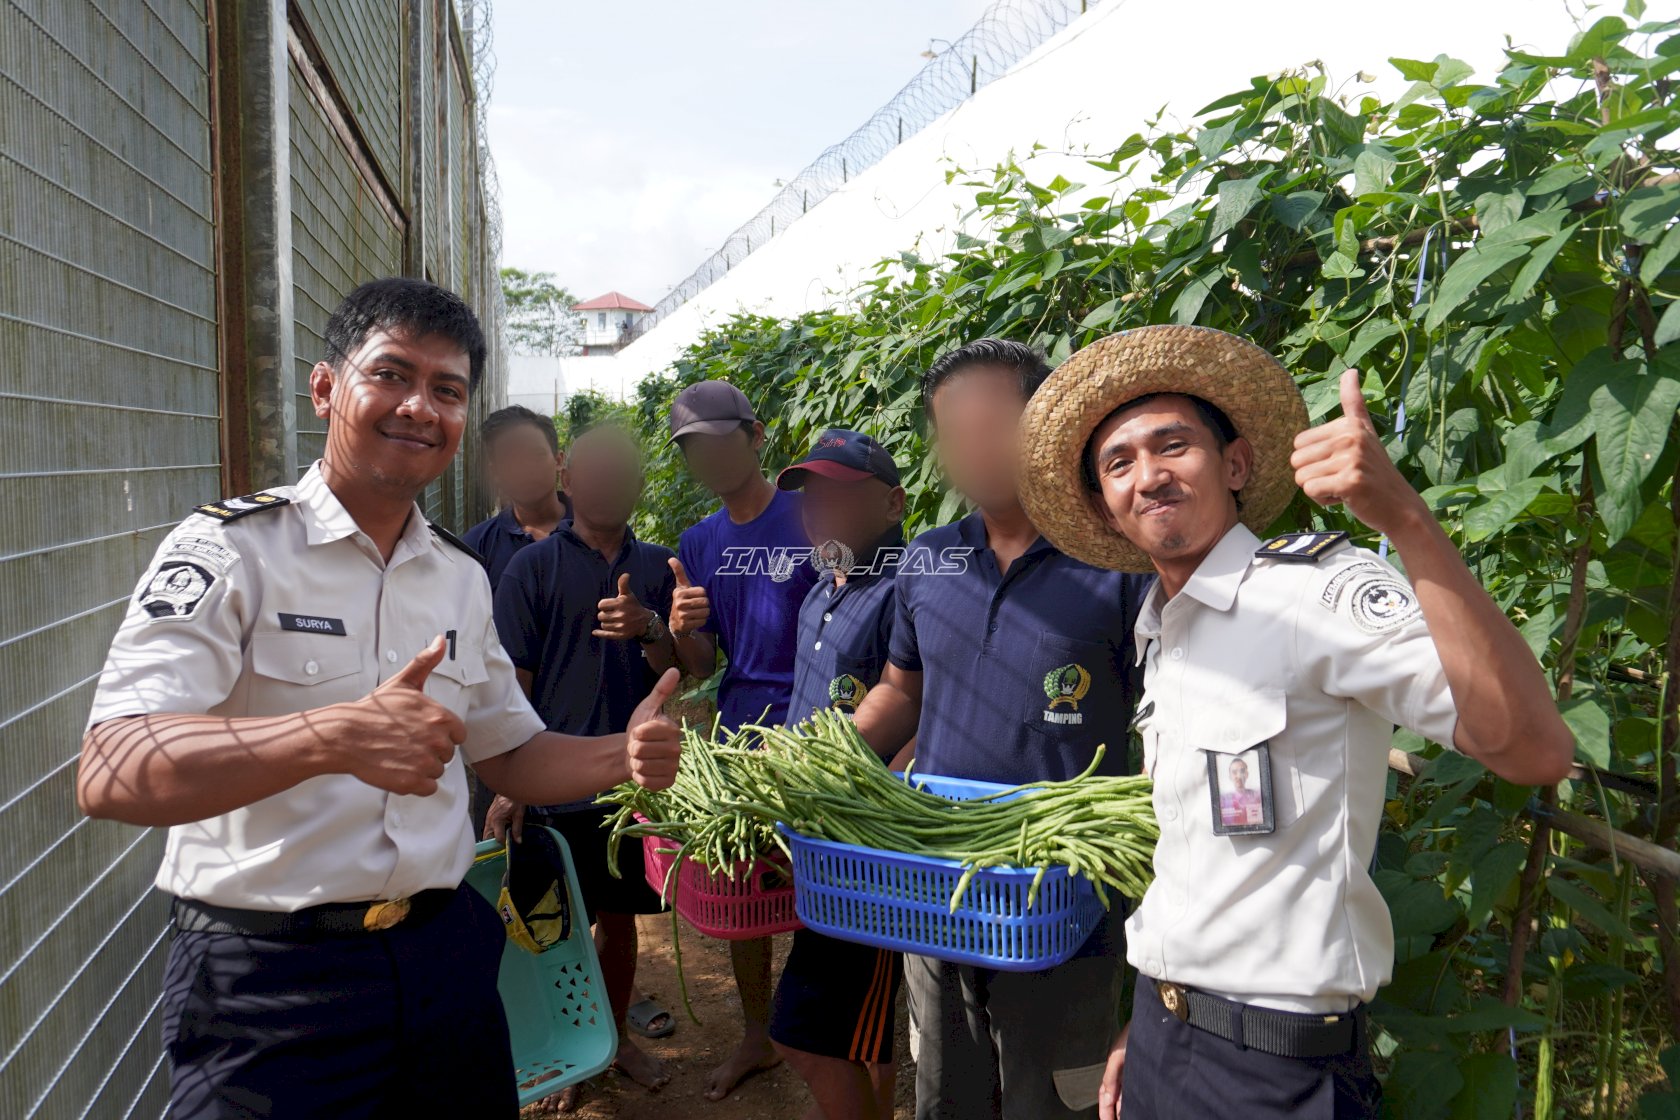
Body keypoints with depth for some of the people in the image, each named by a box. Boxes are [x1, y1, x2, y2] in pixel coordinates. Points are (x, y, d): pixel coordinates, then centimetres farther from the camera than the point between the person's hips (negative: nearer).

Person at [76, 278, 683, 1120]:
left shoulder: (462, 577, 7)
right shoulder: (229, 550, -11)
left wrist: (623, 757, -5)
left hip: (444, 953, 6)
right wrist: (329, 737, -40)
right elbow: (110, 776, -23)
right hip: (268, 977, -5)